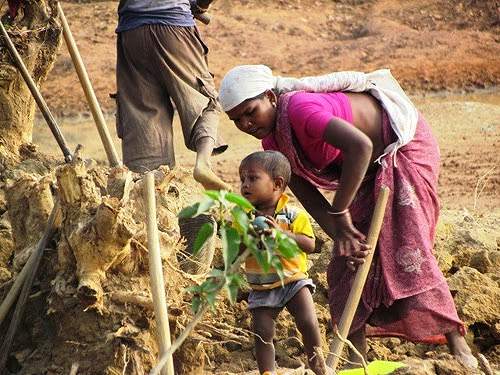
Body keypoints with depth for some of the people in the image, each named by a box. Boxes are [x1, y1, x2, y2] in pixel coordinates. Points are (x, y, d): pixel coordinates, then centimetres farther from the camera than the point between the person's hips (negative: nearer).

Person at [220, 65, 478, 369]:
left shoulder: (299, 108, -35)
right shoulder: (273, 145, -6)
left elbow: (360, 145, -48)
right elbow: (310, 199, -7)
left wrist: (340, 213, -40)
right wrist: (341, 234, -24)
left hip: (404, 141, -9)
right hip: (373, 162, 9)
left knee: (404, 246, -14)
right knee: (350, 258, 2)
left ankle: (457, 343, -4)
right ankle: (356, 356, 6)